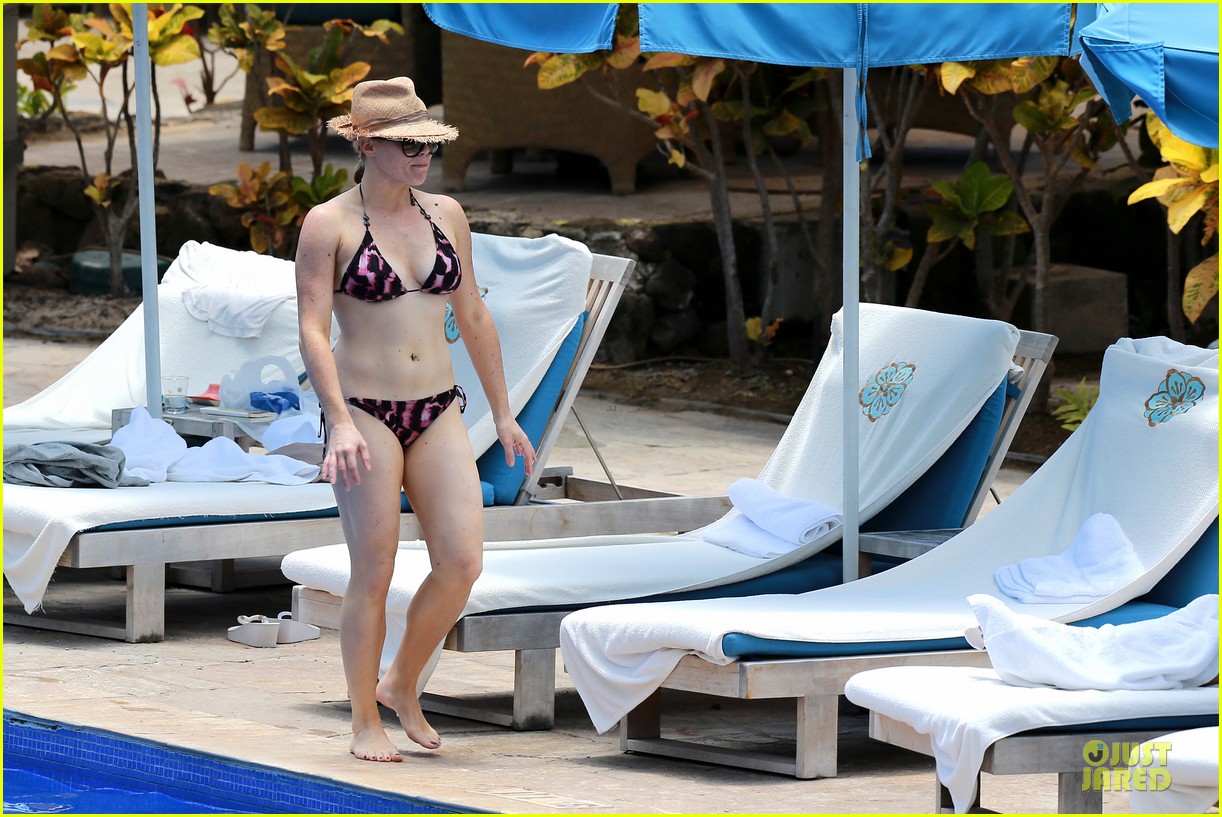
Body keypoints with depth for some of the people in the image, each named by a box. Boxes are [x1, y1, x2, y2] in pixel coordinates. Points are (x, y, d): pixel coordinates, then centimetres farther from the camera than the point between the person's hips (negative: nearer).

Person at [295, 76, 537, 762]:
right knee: (374, 573, -3)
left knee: (463, 563, -6)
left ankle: (403, 684, 16)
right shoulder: (329, 225, -5)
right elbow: (313, 331, -10)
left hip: (438, 412, 5)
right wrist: (340, 423, -21)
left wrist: (503, 414, 18)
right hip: (364, 414, -5)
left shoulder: (446, 214, 9)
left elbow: (475, 319, 17)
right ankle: (366, 722, 11)